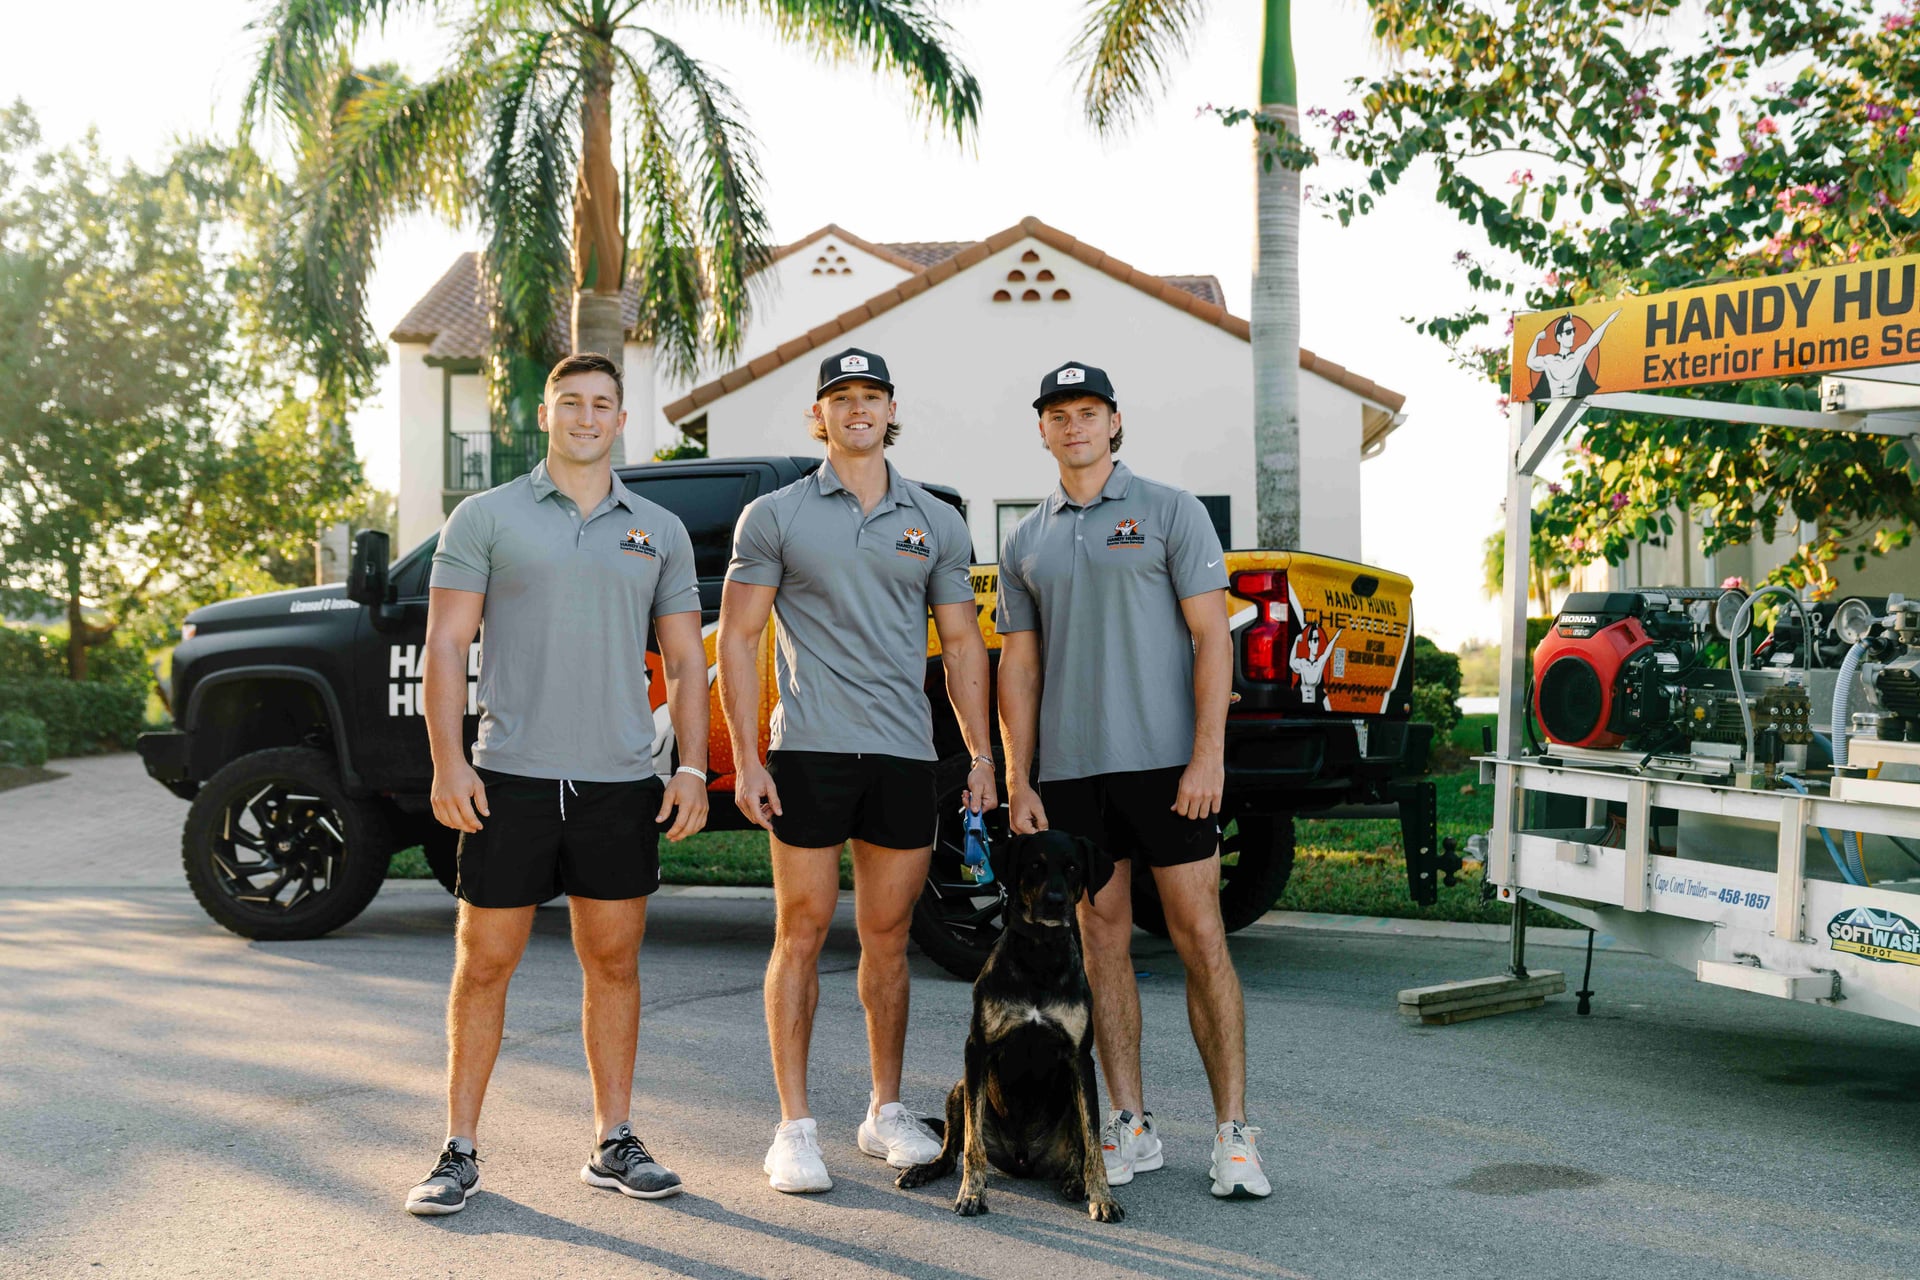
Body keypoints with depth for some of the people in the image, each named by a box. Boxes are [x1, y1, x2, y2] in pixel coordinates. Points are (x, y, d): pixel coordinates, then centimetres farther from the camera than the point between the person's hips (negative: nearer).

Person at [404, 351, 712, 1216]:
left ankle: (613, 1145, 20)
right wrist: (447, 760, -11)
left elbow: (685, 660, 12)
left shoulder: (659, 531, 11)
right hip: (511, 778, -2)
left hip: (622, 783, 3)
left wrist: (691, 766, 2)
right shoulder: (486, 518, 3)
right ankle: (459, 1152, 13)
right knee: (485, 962, 3)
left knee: (614, 961, 9)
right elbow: (445, 645, -1)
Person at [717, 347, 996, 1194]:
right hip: (809, 750, -3)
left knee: (887, 937, 9)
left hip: (906, 753, 3)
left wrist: (982, 755, 7)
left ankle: (886, 1113, 21)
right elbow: (737, 638, 2)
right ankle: (795, 1128, 6)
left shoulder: (936, 523, 13)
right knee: (802, 932, 0)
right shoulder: (775, 517, 4)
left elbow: (961, 645, 15)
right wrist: (744, 759, -6)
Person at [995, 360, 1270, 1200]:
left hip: (1166, 760, -4)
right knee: (1103, 943, 6)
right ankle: (1131, 1129, 14)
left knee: (1200, 937, -3)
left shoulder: (1170, 512, 3)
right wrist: (1018, 782, 5)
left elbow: (1212, 637, -3)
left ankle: (1233, 1132, 2)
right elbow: (1019, 667, 13)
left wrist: (1208, 754, -13)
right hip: (1070, 770, 4)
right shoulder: (1026, 544, 14)